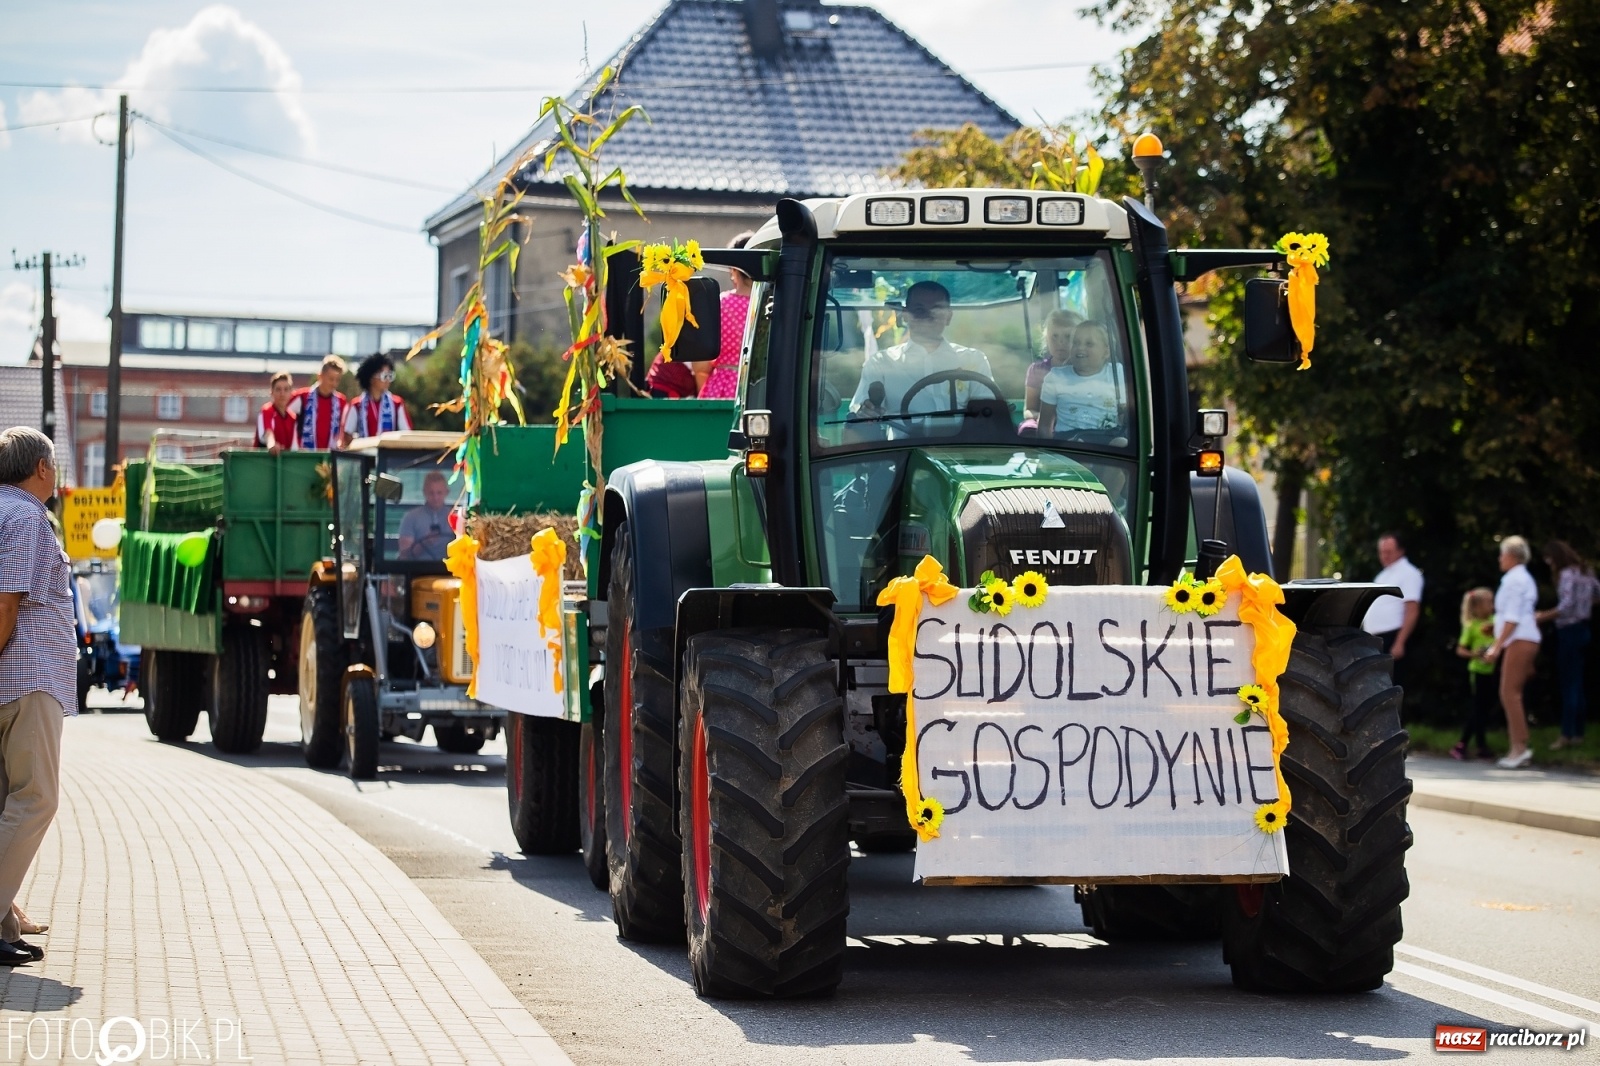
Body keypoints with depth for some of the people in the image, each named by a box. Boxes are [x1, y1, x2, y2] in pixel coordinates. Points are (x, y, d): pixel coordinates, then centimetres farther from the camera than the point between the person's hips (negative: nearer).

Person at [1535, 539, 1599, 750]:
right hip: (1582, 628, 9)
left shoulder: (1567, 574, -16)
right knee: (1576, 683, 12)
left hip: (1570, 631, -9)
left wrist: (1542, 616, -16)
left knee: (1568, 683, -7)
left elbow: (1566, 607, -23)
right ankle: (1578, 732, 14)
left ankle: (1567, 734, -7)